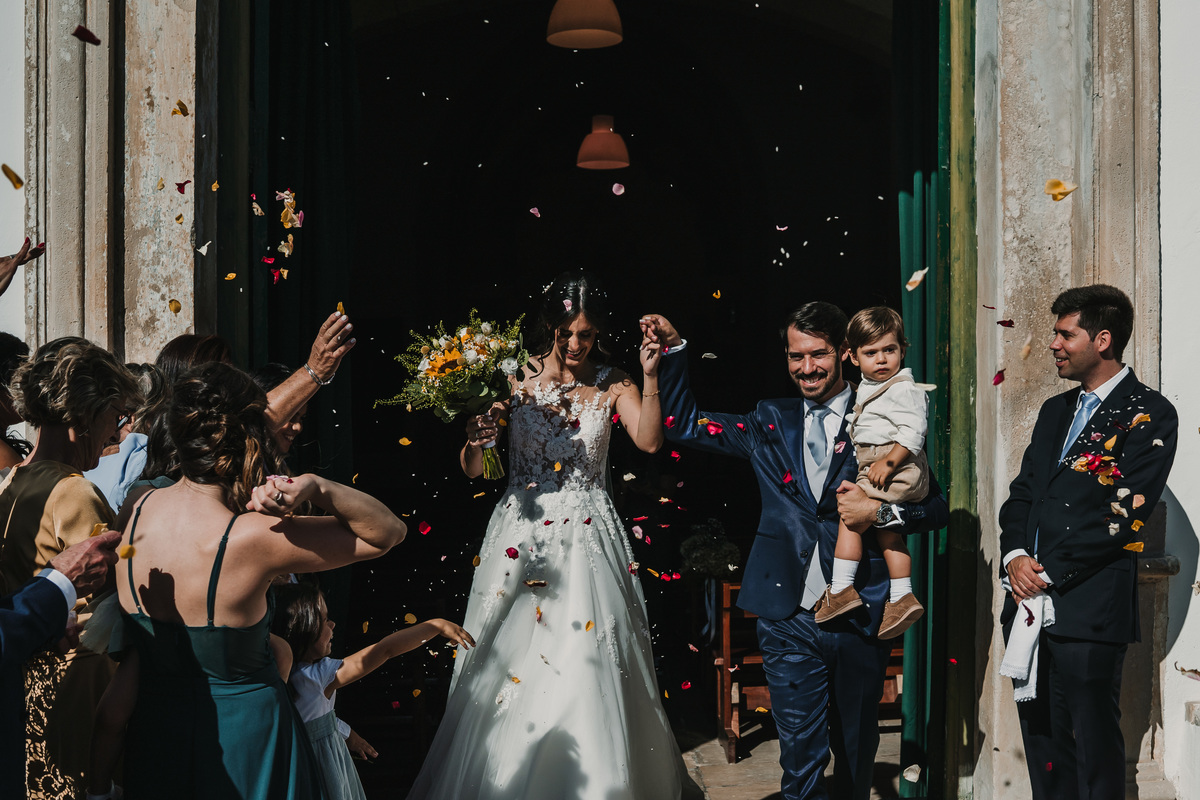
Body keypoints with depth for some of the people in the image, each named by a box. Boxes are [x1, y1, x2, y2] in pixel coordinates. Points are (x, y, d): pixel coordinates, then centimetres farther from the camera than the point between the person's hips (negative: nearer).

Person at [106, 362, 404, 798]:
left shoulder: (136, 510, -11)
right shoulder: (252, 537, -29)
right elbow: (388, 532, -20)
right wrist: (316, 487, -33)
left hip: (154, 732, 6)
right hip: (244, 735, -5)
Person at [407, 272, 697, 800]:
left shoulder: (612, 384, 2)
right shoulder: (516, 376, 0)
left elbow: (649, 441, -15)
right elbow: (472, 471, -2)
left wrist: (650, 377, -24)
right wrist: (475, 441, -24)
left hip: (585, 536, 0)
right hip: (520, 534, 1)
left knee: (586, 664, -1)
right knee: (505, 666, 4)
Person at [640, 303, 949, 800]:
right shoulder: (770, 423, 10)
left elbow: (936, 508, 4)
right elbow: (684, 424, 15)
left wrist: (880, 511, -14)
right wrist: (673, 350, 6)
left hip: (860, 615, 0)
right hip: (789, 616, 1)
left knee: (856, 751, 15)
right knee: (800, 755, -4)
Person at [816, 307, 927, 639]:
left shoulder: (903, 390, -14)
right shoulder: (868, 390, 16)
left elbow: (913, 431, -24)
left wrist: (888, 463, -26)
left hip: (895, 472, -10)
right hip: (876, 470, 10)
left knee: (850, 520, -8)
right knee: (886, 531, 12)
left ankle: (841, 589, -4)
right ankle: (902, 598, 17)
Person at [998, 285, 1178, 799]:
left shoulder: (1149, 415, -5)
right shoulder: (1055, 410, 19)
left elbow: (1122, 513, -13)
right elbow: (1021, 493, 17)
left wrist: (1048, 572, -14)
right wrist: (1015, 556, -3)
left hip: (1088, 609, -7)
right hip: (1030, 604, 7)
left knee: (1093, 748, -1)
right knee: (1042, 744, 12)